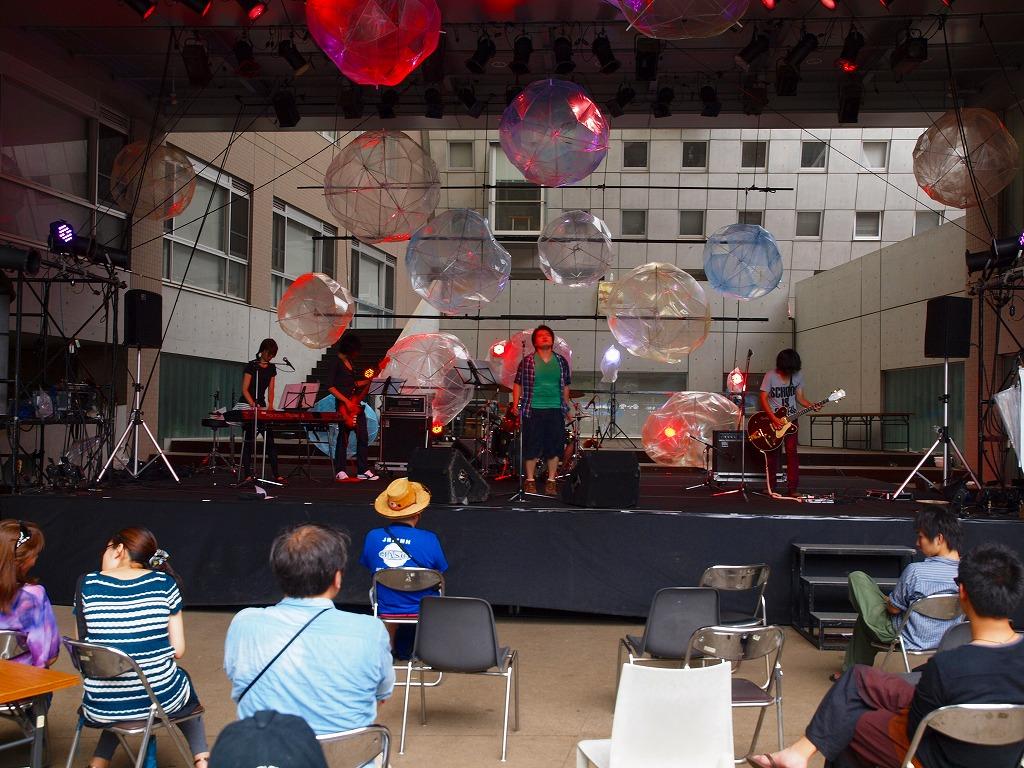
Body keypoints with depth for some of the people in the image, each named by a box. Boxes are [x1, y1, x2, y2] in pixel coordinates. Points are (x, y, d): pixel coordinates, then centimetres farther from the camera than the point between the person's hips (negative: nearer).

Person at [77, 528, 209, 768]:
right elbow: (178, 649, -3)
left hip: (103, 709, 1)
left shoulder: (87, 584, -2)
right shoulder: (164, 583, -3)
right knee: (183, 681, 35)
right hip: (161, 700, -1)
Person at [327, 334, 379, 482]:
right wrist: (346, 401, -19)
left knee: (363, 437, 7)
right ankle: (340, 472, 4)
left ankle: (363, 470, 12)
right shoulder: (336, 363, -9)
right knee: (343, 438, -3)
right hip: (344, 406, -8)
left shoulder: (351, 362, 15)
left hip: (356, 404, 8)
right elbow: (331, 387, -14)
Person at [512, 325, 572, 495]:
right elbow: (518, 384, 4)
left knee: (554, 446, 4)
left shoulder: (561, 361, 9)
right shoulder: (527, 361, 2)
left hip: (555, 410, 2)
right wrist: (515, 404, -5)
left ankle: (551, 481, 14)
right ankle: (530, 481, 13)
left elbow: (565, 386, 15)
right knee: (531, 447, 2)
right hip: (533, 410, -2)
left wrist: (566, 407, 12)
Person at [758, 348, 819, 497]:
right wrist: (774, 419, -19)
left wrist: (811, 406, -10)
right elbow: (763, 399, -11)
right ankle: (771, 487, 14)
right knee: (772, 454, 4)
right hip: (772, 420, -2)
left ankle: (792, 488, -4)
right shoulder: (770, 376, -10)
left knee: (792, 452, -7)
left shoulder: (798, 376, 2)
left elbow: (799, 398, 9)